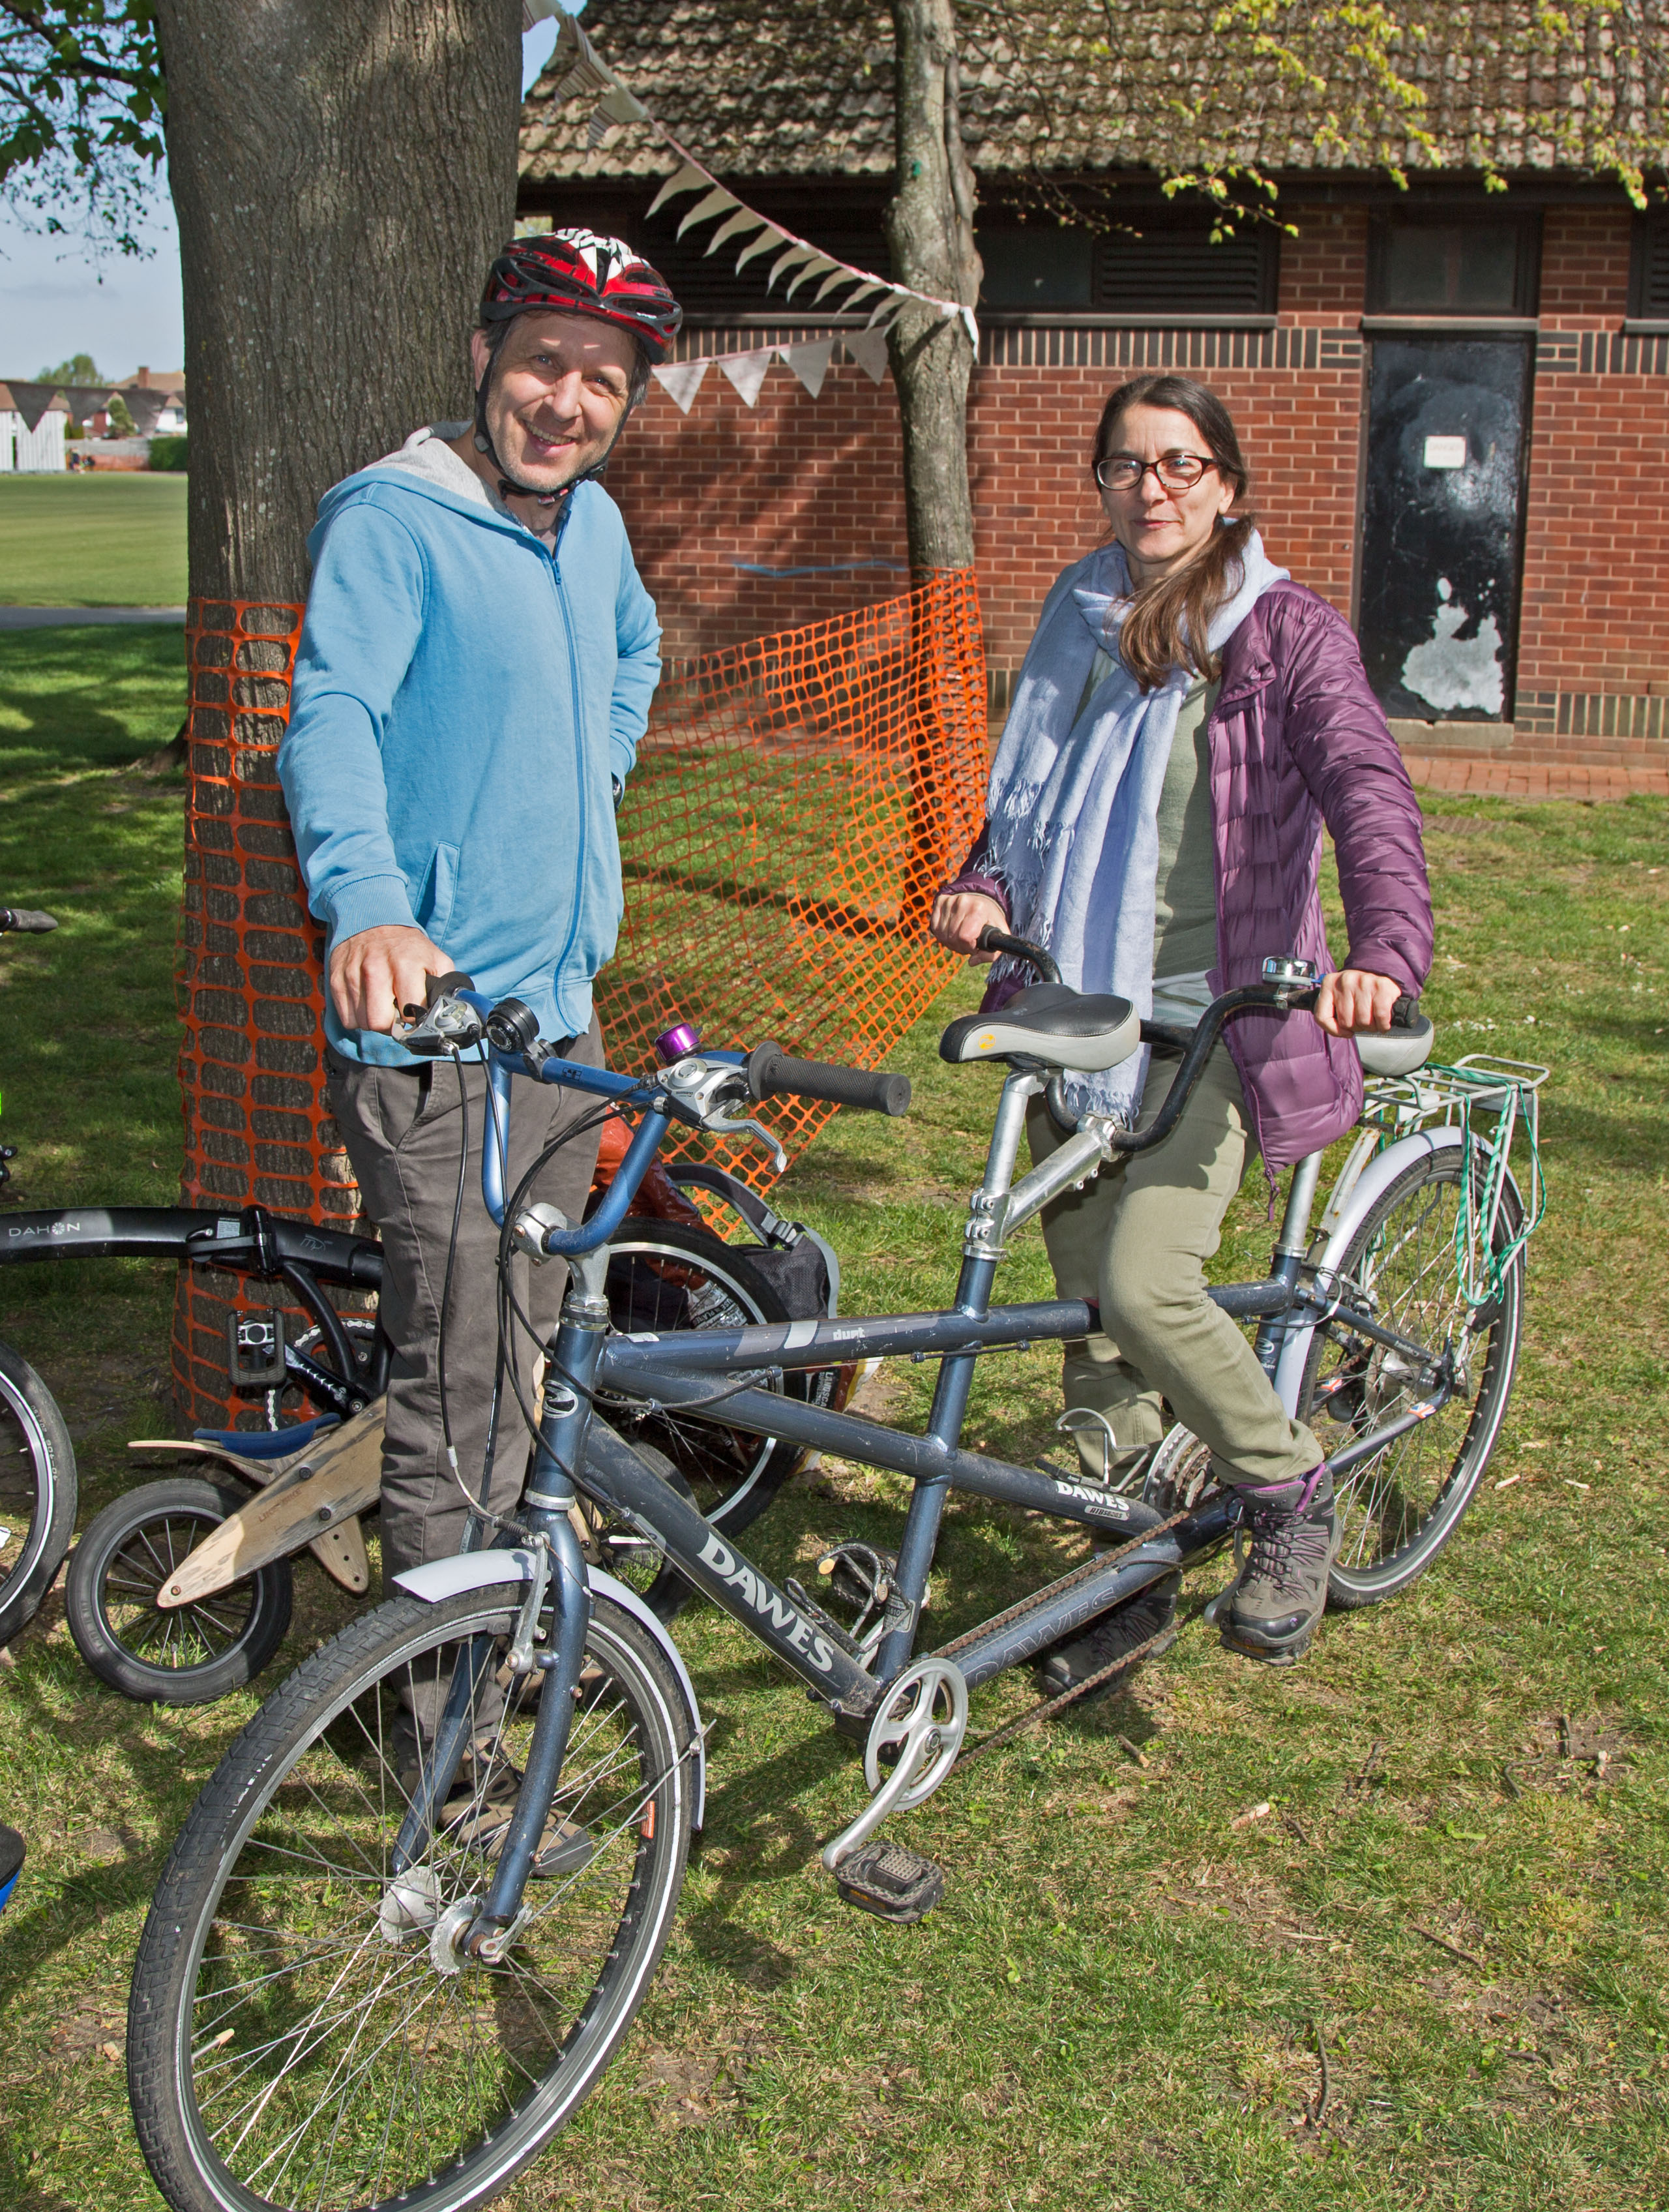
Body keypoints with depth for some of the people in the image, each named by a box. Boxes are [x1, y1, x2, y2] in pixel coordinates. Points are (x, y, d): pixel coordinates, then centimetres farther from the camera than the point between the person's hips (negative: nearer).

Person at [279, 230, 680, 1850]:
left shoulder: (593, 527, 11)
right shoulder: (389, 521, -13)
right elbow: (333, 714, -29)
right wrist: (365, 903, -45)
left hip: (562, 1004, 8)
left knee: (527, 1346, 20)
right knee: (459, 1389, -4)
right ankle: (450, 1733, 9)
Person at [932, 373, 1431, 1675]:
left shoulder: (1287, 632, -4)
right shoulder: (1078, 623, 13)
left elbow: (1370, 797, -18)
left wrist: (1383, 951, -37)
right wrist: (985, 887, -4)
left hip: (1214, 1021, -5)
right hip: (1074, 1010, 6)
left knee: (1147, 1283, -20)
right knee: (1088, 1304, 8)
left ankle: (1293, 1502, 6)